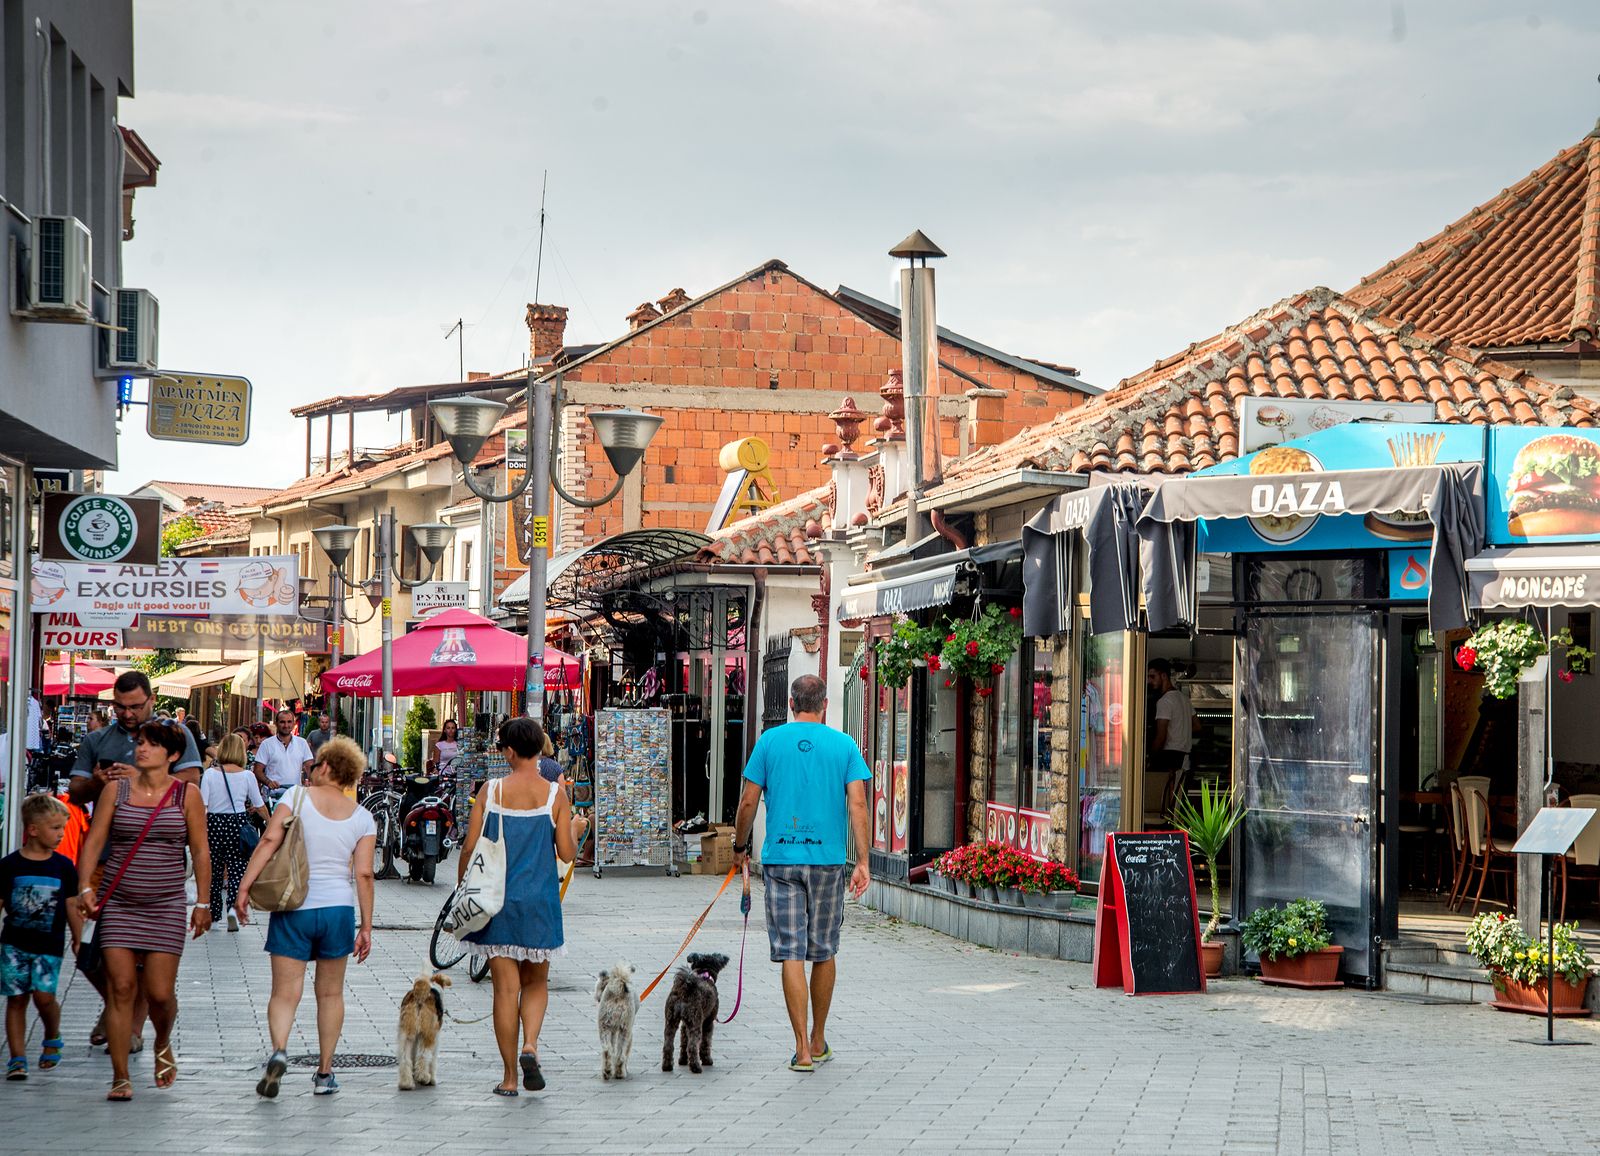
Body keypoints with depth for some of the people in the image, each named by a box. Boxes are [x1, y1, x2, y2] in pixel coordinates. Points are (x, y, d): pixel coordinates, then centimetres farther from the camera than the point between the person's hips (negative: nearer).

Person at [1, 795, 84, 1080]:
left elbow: (72, 906, 9)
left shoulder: (63, 866, 2)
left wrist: (78, 940, 10)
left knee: (43, 995, -12)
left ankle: (52, 1038, 17)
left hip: (50, 944, 0)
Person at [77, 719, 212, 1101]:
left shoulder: (187, 795, 1)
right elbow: (93, 841, 3)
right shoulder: (117, 790, 4)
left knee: (160, 993, -5)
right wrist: (85, 887, -9)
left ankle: (163, 1044, 29)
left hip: (165, 906, -1)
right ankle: (120, 1077, 2)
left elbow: (200, 852, 5)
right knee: (120, 987, -5)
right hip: (117, 904, 1)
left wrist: (202, 903, 2)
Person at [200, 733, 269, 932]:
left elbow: (202, 806, -8)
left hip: (214, 823, 0)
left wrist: (202, 832, -6)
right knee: (237, 868, 4)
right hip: (238, 823, 0)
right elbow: (260, 806, 7)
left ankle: (214, 917, 17)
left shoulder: (210, 774, -3)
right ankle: (233, 907, -20)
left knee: (214, 871, 11)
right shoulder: (247, 775, -1)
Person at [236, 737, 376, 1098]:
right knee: (330, 994, 15)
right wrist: (366, 926, 3)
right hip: (338, 908, 2)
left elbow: (269, 841, -13)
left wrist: (244, 887, -11)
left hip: (293, 909, -2)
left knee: (285, 992, -1)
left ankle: (278, 1050, -27)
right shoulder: (362, 817, 4)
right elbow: (364, 874, -1)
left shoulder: (298, 796, -2)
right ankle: (324, 1073, 16)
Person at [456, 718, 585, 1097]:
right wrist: (576, 830, 20)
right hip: (539, 901, 0)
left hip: (497, 899, 0)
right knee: (536, 982, 17)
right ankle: (530, 1046, -9)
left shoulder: (491, 790, -4)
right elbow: (567, 853, -2)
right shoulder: (554, 793, -4)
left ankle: (509, 1076, 5)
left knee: (505, 987, 4)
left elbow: (470, 847, -3)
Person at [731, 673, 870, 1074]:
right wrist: (862, 862, -4)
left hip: (780, 860, -1)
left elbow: (748, 802, 2)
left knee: (791, 953, -2)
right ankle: (818, 1041, 25)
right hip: (828, 860, 1)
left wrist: (740, 848, 16)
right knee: (824, 953, 14)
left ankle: (802, 1049, -9)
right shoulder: (844, 745, 3)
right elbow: (858, 804, -5)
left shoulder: (770, 741, 2)